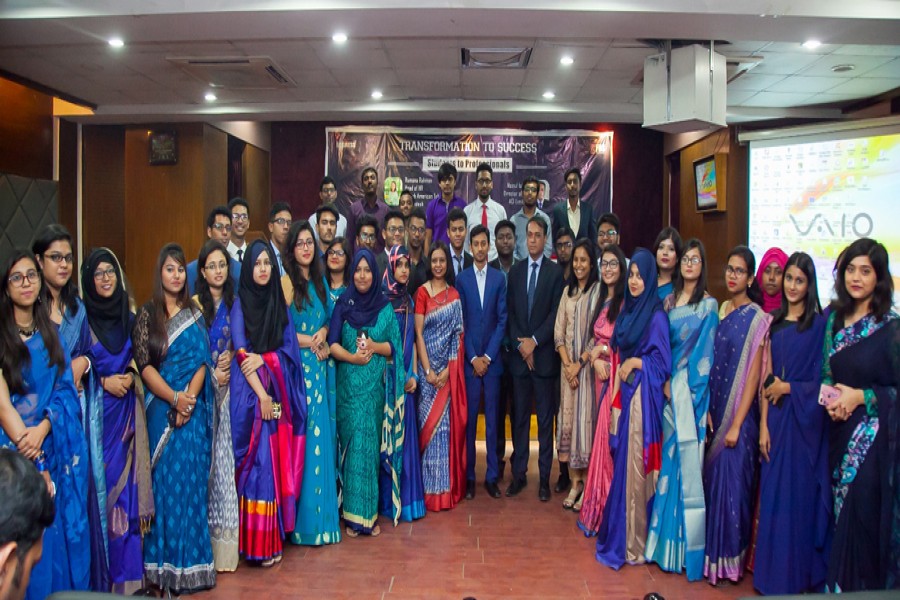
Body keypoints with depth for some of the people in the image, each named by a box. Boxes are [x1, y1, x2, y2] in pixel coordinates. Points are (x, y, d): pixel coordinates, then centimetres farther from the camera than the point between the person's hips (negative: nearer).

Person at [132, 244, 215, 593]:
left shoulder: (194, 315, 10)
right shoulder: (147, 315, 4)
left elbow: (202, 361, 2)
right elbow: (144, 364, -4)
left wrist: (189, 399, -12)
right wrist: (175, 398, -14)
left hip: (194, 409, 1)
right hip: (161, 407, -1)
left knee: (192, 479, 2)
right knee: (167, 480, 0)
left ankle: (189, 560, 13)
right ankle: (167, 562, 11)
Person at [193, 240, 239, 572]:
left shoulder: (234, 303, 10)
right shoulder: (195, 304, -2)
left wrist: (231, 357, -3)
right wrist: (212, 373, -9)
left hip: (228, 385, 3)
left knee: (226, 451, 4)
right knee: (206, 452, -3)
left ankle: (225, 530, 12)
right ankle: (207, 525, 6)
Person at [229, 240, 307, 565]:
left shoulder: (280, 304, 12)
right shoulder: (240, 303, 1)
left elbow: (290, 348, 6)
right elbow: (240, 351, -8)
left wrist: (263, 358, -13)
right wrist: (261, 393, -15)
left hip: (280, 393, 3)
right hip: (250, 393, -3)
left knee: (278, 462, 4)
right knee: (256, 463, -4)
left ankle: (276, 535, 12)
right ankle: (258, 542, 2)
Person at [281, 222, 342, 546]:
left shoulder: (319, 281, 13)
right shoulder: (287, 281, -8)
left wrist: (321, 334, -5)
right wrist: (313, 343, -7)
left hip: (321, 366, 7)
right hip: (299, 366, -6)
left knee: (323, 435, 9)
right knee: (307, 435, -4)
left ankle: (324, 512, 20)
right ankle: (308, 519, 7)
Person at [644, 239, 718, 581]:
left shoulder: (708, 305, -2)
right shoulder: (669, 300, 13)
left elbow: (705, 352, -5)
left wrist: (693, 393, -10)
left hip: (691, 391, -5)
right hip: (667, 388, 5)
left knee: (688, 463, -4)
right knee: (667, 459, 9)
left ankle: (688, 543, 6)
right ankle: (665, 537, 21)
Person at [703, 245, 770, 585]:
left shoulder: (757, 318, -9)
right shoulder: (719, 311, 8)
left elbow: (753, 376, -12)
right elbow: (711, 366, 9)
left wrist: (736, 424, -13)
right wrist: (707, 412, 1)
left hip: (739, 414, -5)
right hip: (714, 411, 5)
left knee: (732, 482, 0)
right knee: (712, 479, 11)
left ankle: (730, 557, 15)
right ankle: (712, 551, 24)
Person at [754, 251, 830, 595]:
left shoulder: (820, 323, -5)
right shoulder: (775, 323, 9)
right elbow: (767, 377, 6)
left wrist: (787, 388, -7)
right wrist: (763, 425, 0)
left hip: (806, 421, -4)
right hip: (776, 418, 4)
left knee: (801, 496, 3)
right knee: (773, 496, 8)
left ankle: (800, 575, 19)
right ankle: (773, 573, 22)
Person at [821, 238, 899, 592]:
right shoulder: (835, 319, 7)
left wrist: (861, 397, -16)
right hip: (841, 431, 5)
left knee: (864, 516, -3)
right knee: (840, 518, 11)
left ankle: (864, 586, 14)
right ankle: (837, 584, 25)